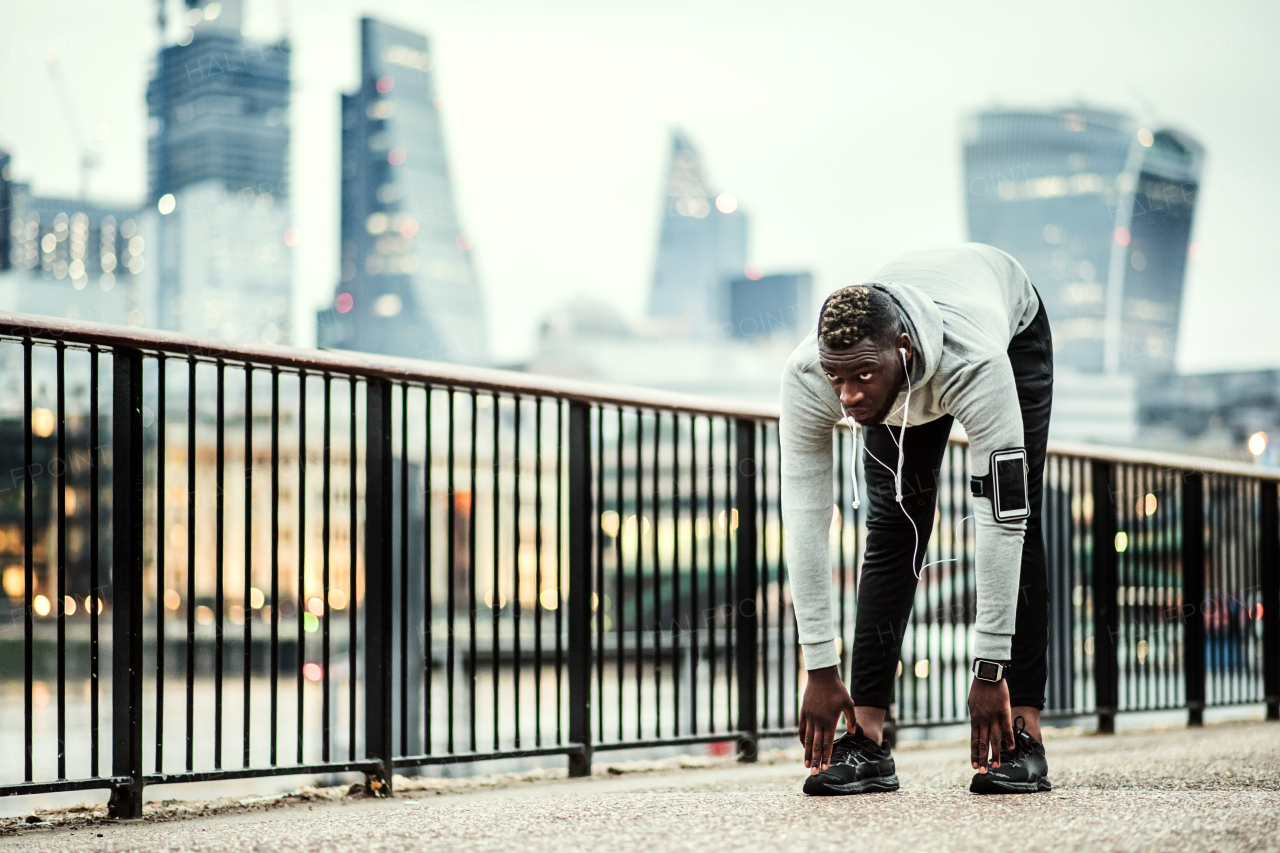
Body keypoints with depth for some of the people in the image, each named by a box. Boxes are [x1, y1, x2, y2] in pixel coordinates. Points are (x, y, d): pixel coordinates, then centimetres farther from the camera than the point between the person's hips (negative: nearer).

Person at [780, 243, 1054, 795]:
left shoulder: (977, 364, -49)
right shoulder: (805, 376, -39)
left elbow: (1000, 522, -45)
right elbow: (805, 521, -33)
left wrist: (990, 671, -42)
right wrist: (820, 670, -31)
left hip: (1014, 323, -2)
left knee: (1016, 526, -13)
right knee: (894, 528, -9)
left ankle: (1023, 735, -12)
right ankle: (867, 743, -9)